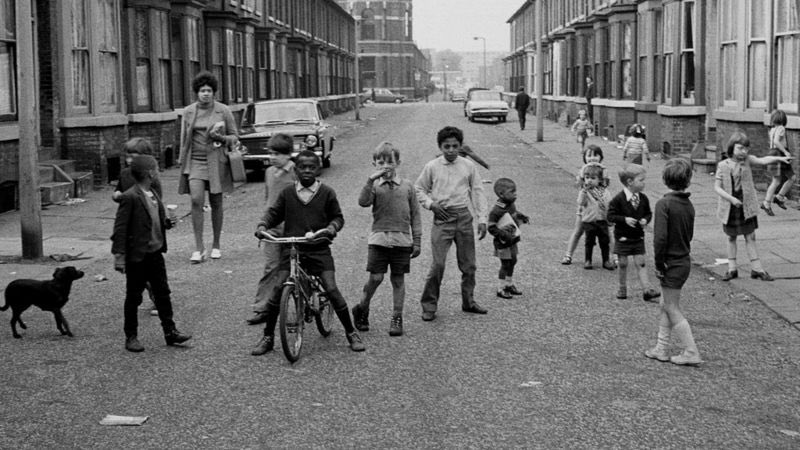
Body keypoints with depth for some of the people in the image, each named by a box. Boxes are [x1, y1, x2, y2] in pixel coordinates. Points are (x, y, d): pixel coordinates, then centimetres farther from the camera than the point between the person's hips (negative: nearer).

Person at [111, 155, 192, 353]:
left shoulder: (153, 195, 8)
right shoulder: (130, 198, -17)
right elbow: (120, 228, -17)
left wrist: (166, 223, 3)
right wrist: (119, 255, -19)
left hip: (155, 252, 7)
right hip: (137, 256, -7)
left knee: (163, 293, 10)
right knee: (134, 297, 5)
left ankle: (170, 331, 17)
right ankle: (131, 337, 15)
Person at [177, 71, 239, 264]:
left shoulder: (223, 111, 0)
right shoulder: (188, 112, 6)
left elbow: (235, 136, 5)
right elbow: (184, 139, 15)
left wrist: (222, 138, -16)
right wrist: (182, 161, 13)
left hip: (216, 162, -1)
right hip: (195, 161, 1)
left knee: (216, 204, 6)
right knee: (196, 200, -14)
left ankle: (216, 246, 20)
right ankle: (199, 248, -11)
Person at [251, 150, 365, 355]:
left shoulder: (327, 193, 3)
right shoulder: (287, 193, 6)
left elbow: (338, 216, 9)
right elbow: (274, 212, 12)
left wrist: (331, 227, -12)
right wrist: (263, 225, -7)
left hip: (319, 249, -1)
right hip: (291, 248, 1)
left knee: (332, 290, -9)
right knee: (277, 289, -10)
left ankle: (351, 332, 9)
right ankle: (268, 336, 5)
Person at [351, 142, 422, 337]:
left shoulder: (407, 186, 7)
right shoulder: (374, 186, 3)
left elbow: (415, 215, 10)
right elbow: (363, 202, -17)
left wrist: (417, 241, 6)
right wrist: (371, 180, -23)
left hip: (402, 240, 1)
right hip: (378, 238, -1)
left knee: (398, 279, 6)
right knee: (376, 277, -6)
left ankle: (397, 318, 14)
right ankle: (362, 309, 16)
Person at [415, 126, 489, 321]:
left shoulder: (468, 166, 5)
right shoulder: (432, 167, 1)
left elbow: (477, 193, 8)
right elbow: (418, 189, 11)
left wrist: (482, 219, 3)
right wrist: (431, 204, -6)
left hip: (464, 217, 2)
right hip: (442, 218, -2)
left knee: (468, 263, 9)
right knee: (438, 264, -10)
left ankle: (468, 301, 26)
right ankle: (429, 305, 1)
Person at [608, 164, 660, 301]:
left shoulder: (643, 199, 0)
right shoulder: (618, 199, -14)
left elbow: (648, 213, 12)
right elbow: (611, 216, -13)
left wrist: (646, 220, -9)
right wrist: (624, 219, -25)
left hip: (638, 237, 3)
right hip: (622, 237, -3)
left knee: (641, 263, -1)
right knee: (623, 264, 6)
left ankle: (646, 289, -6)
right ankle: (622, 288, 20)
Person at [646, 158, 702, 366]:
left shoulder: (664, 204, -18)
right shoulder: (688, 205, 4)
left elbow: (660, 237, -22)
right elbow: (689, 234, 11)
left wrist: (659, 265, -13)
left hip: (672, 264, -8)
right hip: (684, 261, 8)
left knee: (672, 310, 2)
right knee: (666, 307, 17)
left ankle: (691, 352, 3)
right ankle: (661, 349, 24)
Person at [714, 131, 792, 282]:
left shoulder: (747, 160, -6)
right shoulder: (723, 166, -8)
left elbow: (762, 160, -21)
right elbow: (717, 187, -8)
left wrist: (779, 158, -37)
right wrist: (731, 199, -19)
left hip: (747, 206, 1)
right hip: (730, 207, 0)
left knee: (750, 237, 5)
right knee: (731, 237, 13)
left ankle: (757, 269, 12)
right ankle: (732, 269, 22)